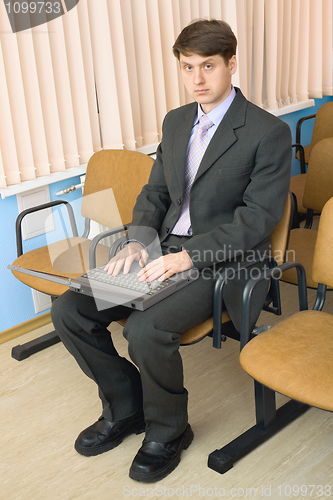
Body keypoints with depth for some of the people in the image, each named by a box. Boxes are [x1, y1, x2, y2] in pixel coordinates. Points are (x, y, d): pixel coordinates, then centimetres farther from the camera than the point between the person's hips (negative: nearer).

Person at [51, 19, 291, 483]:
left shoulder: (269, 133, -9)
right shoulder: (176, 121, 12)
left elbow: (258, 216, -15)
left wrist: (189, 256, -23)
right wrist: (138, 240, -4)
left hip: (221, 261, -6)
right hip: (165, 251, 7)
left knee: (146, 329, -31)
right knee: (69, 310, -7)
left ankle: (168, 431, 1)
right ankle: (125, 407, 14)